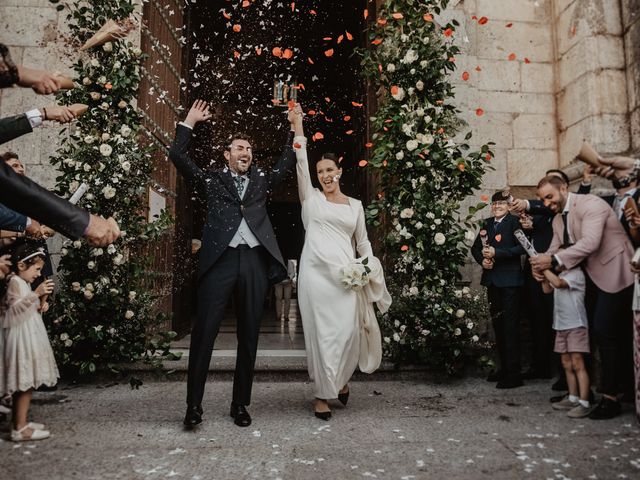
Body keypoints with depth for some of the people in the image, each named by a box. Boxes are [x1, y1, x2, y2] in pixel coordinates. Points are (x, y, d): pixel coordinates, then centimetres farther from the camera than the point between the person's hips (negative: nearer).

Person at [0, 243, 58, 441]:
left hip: (28, 337, 10)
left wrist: (38, 308, 8)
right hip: (21, 338, -10)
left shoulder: (24, 283, 18)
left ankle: (19, 421, 21)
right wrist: (36, 294, -31)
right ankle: (20, 428, -7)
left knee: (23, 383, 13)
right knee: (26, 382, -10)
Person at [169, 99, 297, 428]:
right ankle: (194, 404, 6)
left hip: (255, 261, 3)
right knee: (204, 331, -5)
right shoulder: (211, 180, 15)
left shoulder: (262, 180, 21)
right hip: (220, 259, -2)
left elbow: (288, 163, 24)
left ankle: (240, 404, 18)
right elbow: (178, 156, 10)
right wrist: (190, 121, 13)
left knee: (249, 335, 6)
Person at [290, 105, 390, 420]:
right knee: (319, 332, -1)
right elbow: (300, 162, 1)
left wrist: (367, 269, 2)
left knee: (347, 331, -2)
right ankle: (322, 393, 11)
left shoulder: (355, 205, 15)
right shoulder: (311, 198, 10)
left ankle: (340, 379, 27)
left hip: (347, 275, 2)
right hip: (316, 273, -1)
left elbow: (363, 241, 17)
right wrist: (298, 124, -3)